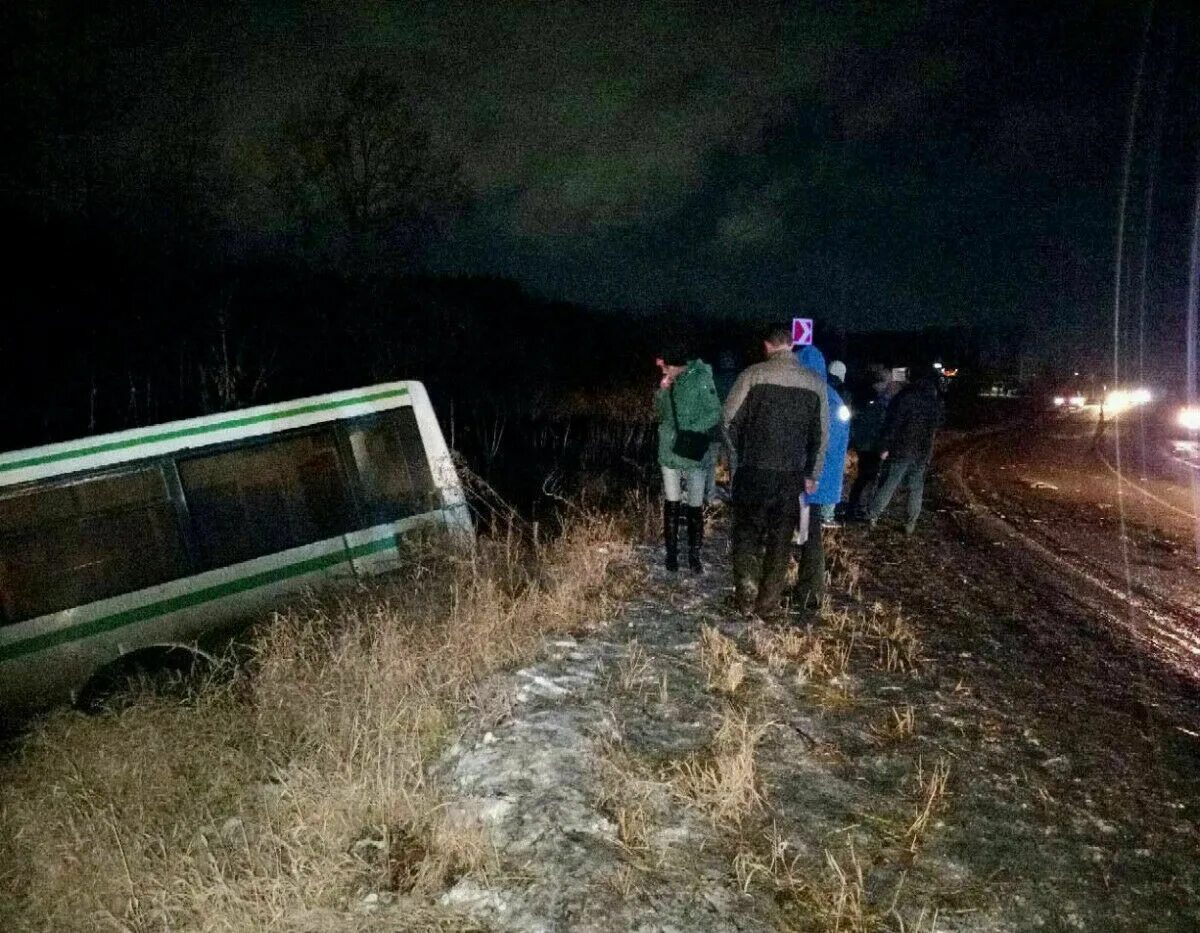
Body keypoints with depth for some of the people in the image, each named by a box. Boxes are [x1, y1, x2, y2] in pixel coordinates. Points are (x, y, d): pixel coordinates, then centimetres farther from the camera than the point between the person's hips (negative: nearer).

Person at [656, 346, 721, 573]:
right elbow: (661, 412, 14)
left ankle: (694, 554, 16)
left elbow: (715, 414, -12)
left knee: (695, 507, 4)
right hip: (669, 452, 5)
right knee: (671, 504, 8)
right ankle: (671, 552, 19)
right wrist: (662, 390, -4)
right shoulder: (672, 382, 5)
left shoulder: (701, 380, -11)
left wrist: (693, 430, -24)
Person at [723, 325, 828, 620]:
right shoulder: (815, 382, 3)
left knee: (747, 531, 12)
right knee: (780, 538, 10)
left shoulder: (754, 374, -7)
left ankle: (746, 593, 6)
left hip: (753, 470, -2)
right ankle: (769, 603, 13)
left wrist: (738, 455, 9)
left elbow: (729, 418, -6)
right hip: (792, 474, 2)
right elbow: (822, 434, 6)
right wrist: (812, 474, 13)